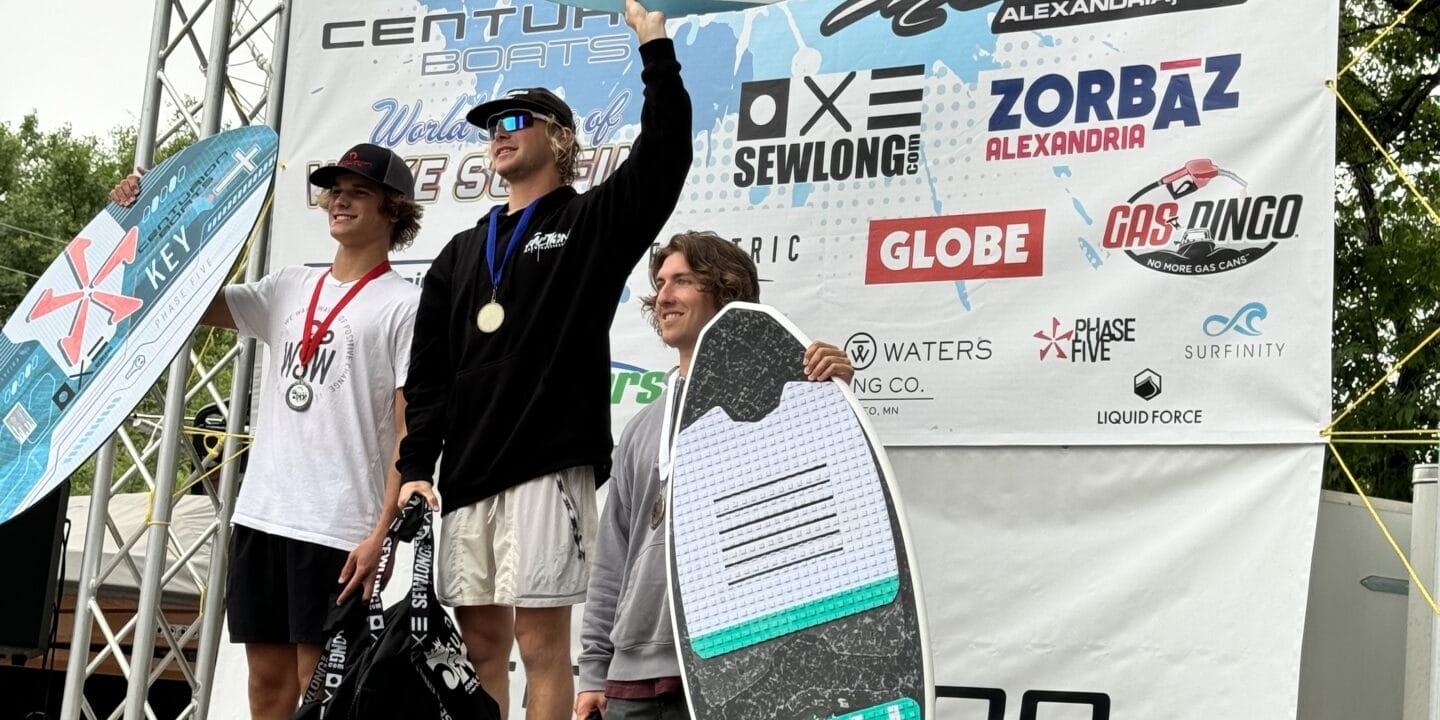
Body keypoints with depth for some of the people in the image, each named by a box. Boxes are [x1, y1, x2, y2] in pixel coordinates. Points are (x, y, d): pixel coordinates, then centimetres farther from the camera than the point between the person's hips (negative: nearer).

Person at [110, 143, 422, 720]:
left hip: (339, 527, -6)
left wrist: (383, 532, -16)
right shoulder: (290, 288, 15)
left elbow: (411, 430, -8)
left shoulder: (404, 305, -3)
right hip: (261, 513, 6)